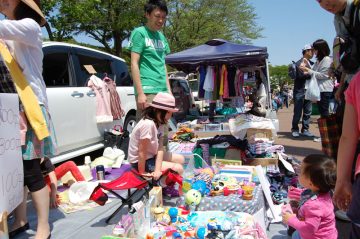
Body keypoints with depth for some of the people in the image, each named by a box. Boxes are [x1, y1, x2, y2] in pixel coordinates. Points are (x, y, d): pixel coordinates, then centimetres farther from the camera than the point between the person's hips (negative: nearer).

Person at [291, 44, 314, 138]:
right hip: (299, 91, -6)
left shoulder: (312, 64, 15)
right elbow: (301, 75, -18)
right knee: (298, 112, -1)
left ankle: (305, 129, 15)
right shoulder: (299, 63, -5)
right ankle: (295, 129, 10)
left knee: (308, 112, 7)